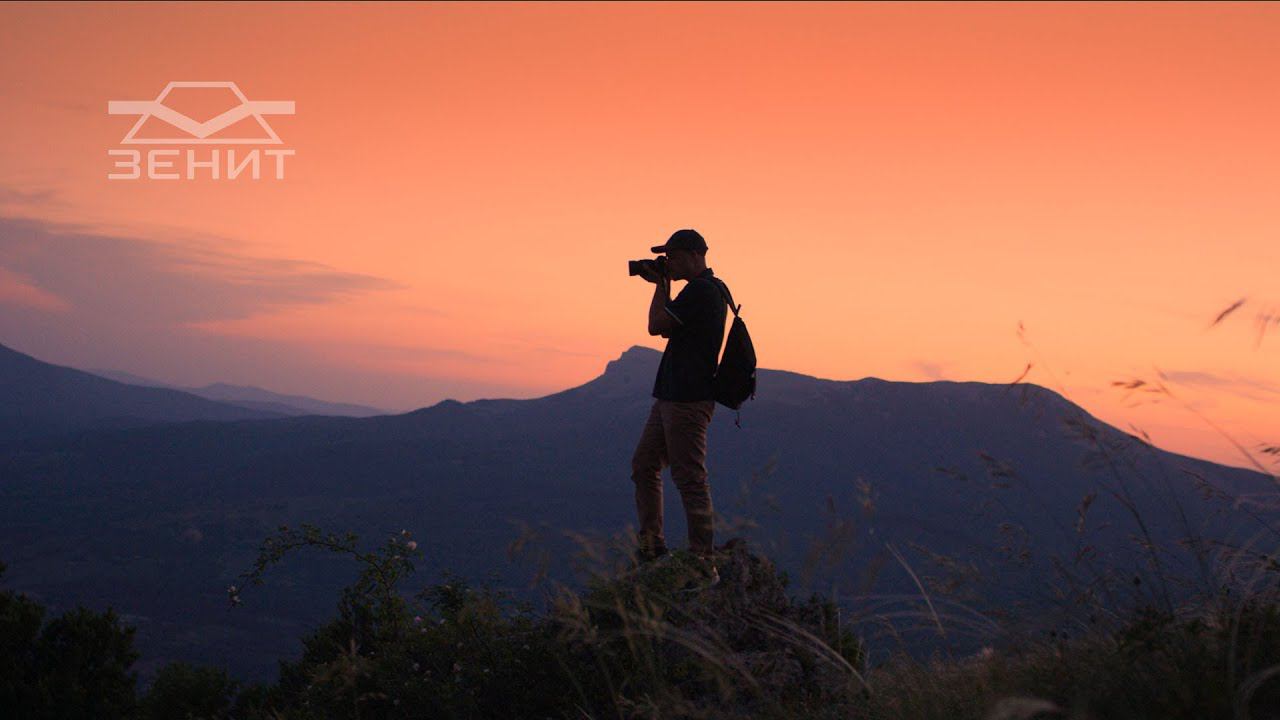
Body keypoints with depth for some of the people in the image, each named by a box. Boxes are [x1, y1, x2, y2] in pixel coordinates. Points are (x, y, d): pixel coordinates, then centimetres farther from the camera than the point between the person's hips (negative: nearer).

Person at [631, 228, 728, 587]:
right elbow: (668, 328, 24)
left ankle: (704, 565, -6)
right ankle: (651, 543, 24)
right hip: (672, 396, 11)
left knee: (690, 478, -9)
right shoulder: (710, 289, 17)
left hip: (688, 400, -11)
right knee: (644, 465, 17)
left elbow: (657, 325, -16)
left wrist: (661, 285, -2)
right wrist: (661, 285, 15)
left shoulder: (700, 290, -15)